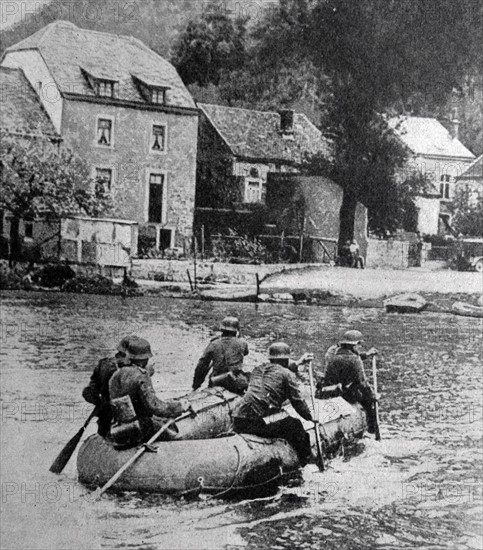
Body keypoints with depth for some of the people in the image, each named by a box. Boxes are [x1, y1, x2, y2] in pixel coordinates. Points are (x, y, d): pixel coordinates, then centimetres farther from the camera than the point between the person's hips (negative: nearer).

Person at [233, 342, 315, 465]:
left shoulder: (258, 370, 24)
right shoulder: (287, 374, 4)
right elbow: (297, 402, 3)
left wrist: (299, 362, 53)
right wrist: (311, 417, 18)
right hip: (259, 422, -7)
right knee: (295, 426, 14)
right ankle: (306, 462, 18)